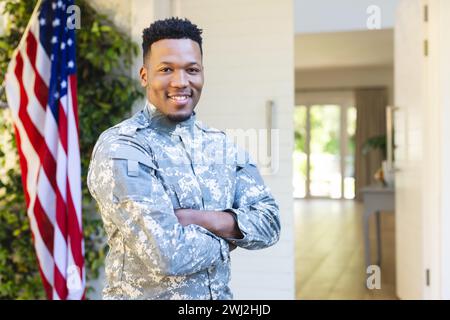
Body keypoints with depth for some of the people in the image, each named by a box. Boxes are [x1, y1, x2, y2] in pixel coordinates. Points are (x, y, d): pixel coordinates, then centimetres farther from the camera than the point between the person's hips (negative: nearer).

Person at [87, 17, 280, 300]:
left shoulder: (223, 145, 1)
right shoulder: (119, 148, -18)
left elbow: (268, 223, -6)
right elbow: (167, 254, -26)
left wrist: (199, 219, -20)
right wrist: (227, 236, -10)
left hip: (220, 293, 5)